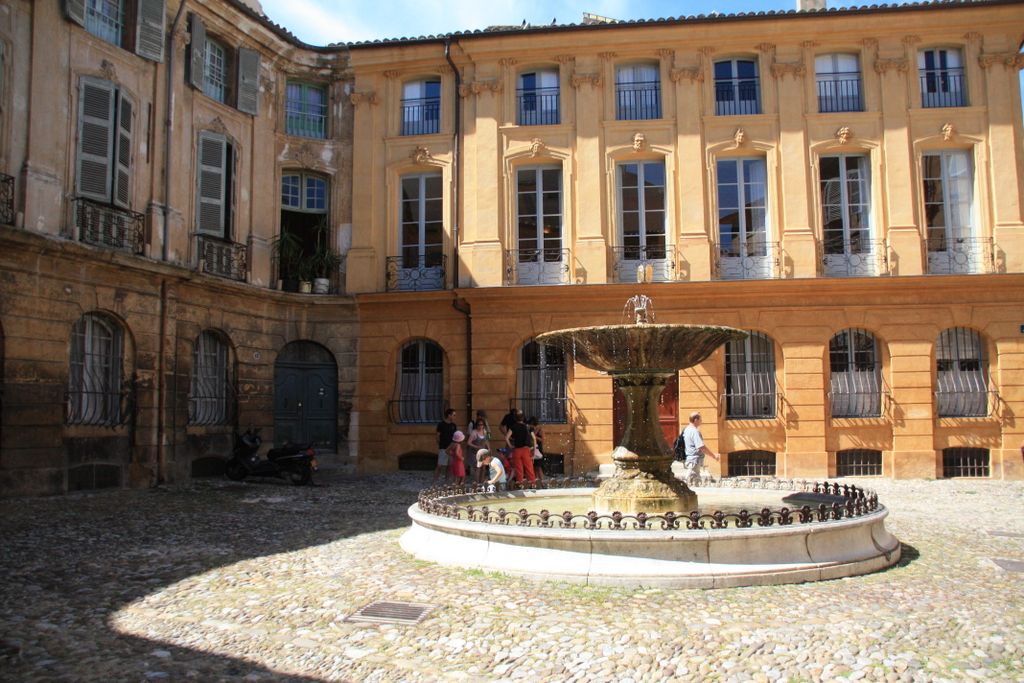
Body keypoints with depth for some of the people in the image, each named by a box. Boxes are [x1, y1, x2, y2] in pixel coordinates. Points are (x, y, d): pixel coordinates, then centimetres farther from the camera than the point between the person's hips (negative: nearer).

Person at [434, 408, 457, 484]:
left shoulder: (453, 425, 10)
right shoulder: (441, 424, -6)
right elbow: (438, 437, -2)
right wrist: (438, 447, -3)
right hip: (443, 449, -5)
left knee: (449, 466, 9)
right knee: (440, 466, -7)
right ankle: (434, 482, -4)